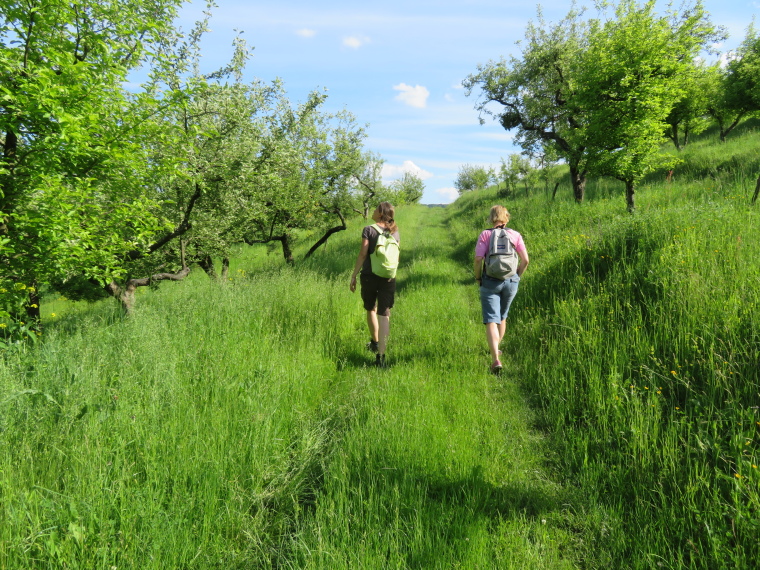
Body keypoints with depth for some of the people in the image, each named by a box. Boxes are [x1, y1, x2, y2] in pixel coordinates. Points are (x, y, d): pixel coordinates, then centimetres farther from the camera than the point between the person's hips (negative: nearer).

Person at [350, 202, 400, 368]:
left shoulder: (369, 230, -7)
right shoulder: (395, 232, 5)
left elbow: (363, 255, -11)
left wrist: (353, 276, -5)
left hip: (369, 276, -2)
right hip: (388, 278, 2)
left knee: (371, 310, 21)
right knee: (384, 314, -1)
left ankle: (375, 342, 38)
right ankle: (381, 355, -8)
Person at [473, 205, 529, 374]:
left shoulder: (485, 234, -4)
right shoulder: (515, 235, 3)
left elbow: (478, 259, -12)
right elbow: (525, 260, 0)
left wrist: (478, 278, 3)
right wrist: (517, 277, 13)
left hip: (490, 282, -3)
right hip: (511, 282, 3)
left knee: (491, 321, -4)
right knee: (502, 317, 23)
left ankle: (496, 359, -17)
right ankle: (496, 349, 40)